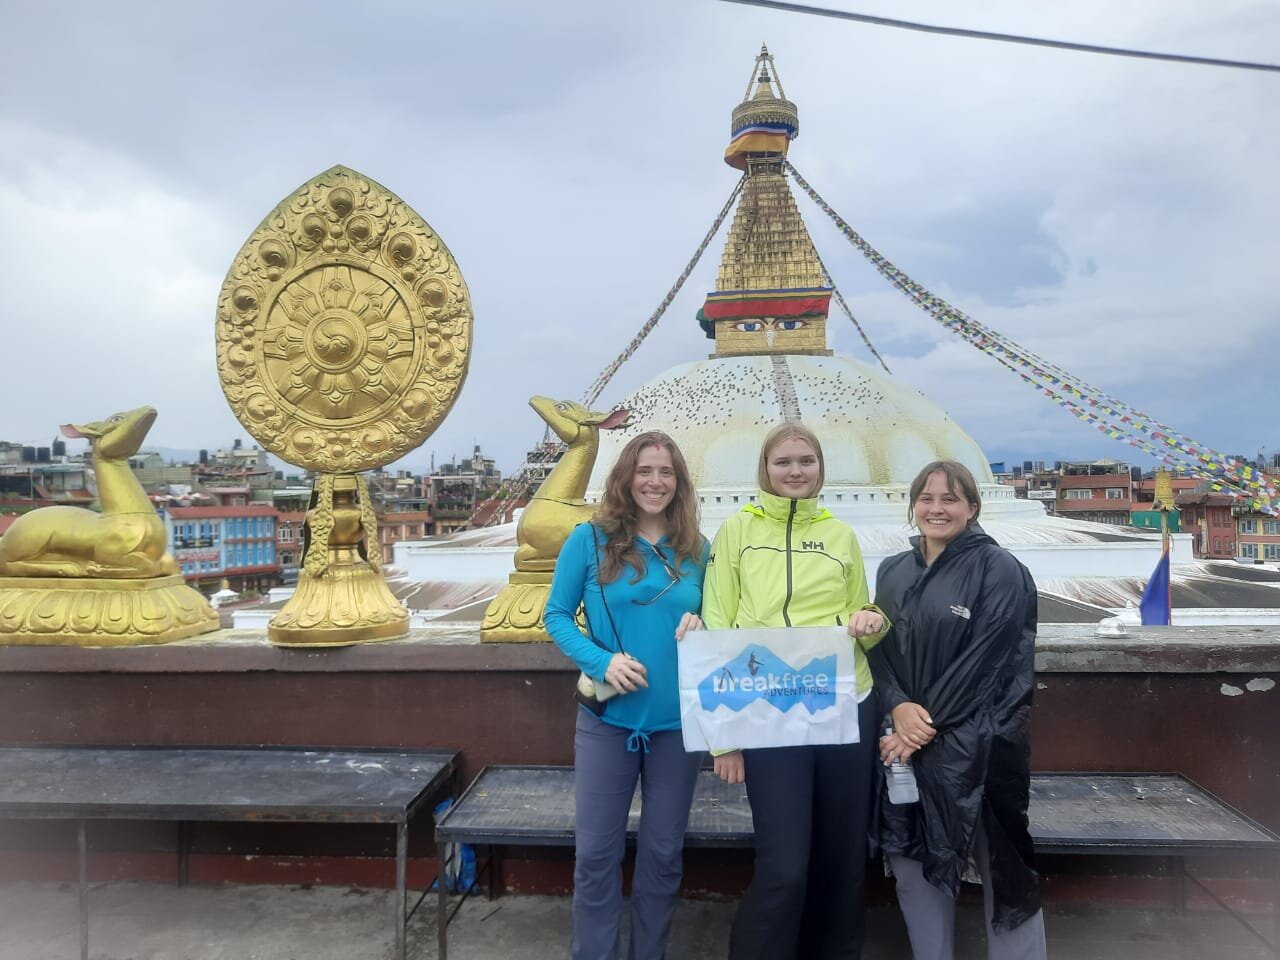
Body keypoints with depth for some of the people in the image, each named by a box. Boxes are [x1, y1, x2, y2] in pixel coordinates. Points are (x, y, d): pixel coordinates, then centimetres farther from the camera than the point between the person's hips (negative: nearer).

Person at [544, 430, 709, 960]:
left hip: (678, 722, 2)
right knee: (596, 851, 7)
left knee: (663, 851, 15)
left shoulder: (697, 550, 3)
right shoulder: (590, 539, -5)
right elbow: (556, 615, -2)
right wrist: (600, 661, -18)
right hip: (607, 719, -2)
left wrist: (701, 629, -11)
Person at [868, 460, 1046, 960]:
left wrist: (931, 726, -14)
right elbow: (879, 647, 6)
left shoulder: (999, 570, -5)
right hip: (908, 740, 5)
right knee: (915, 865, 9)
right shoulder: (892, 572, 11)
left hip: (982, 745, -5)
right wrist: (899, 707, -12)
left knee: (1003, 870, 3)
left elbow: (984, 661, -12)